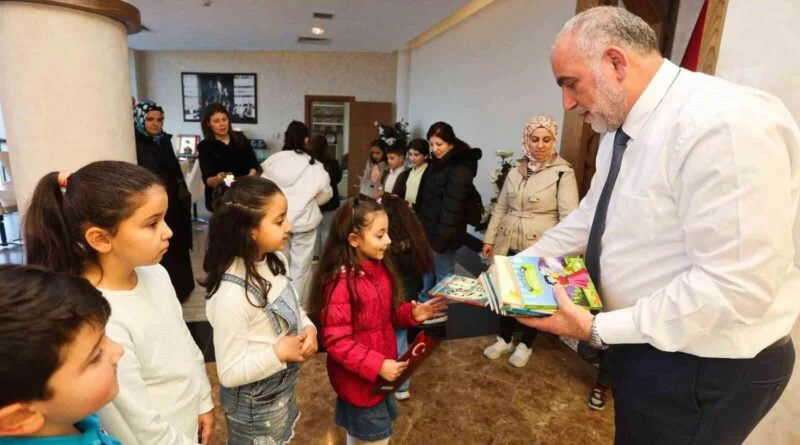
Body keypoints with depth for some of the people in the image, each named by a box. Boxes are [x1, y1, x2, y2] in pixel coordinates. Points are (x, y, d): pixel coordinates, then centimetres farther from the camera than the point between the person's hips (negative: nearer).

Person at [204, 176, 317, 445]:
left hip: (284, 387, 7)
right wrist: (279, 353, -26)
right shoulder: (232, 295, -33)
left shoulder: (275, 262, -10)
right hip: (255, 402, -7)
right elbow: (230, 373, -27)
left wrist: (308, 328, -11)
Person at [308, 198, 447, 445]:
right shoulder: (340, 283, -27)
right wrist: (377, 365, -28)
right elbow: (337, 341, -25)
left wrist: (412, 313, -7)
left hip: (382, 373, 7)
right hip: (359, 379, -7)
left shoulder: (379, 268, -3)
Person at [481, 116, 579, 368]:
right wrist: (489, 238, 10)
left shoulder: (563, 173, -9)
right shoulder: (515, 172, 8)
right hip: (509, 246, 5)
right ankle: (505, 339, 36)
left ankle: (525, 345, 33)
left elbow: (569, 217, -14)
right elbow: (500, 208, 12)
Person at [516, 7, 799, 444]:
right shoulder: (622, 128, 2)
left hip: (707, 368, -8)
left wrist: (598, 329, -26)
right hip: (643, 342, 8)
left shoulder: (726, 124, -28)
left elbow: (734, 288, -30)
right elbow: (590, 215, 11)